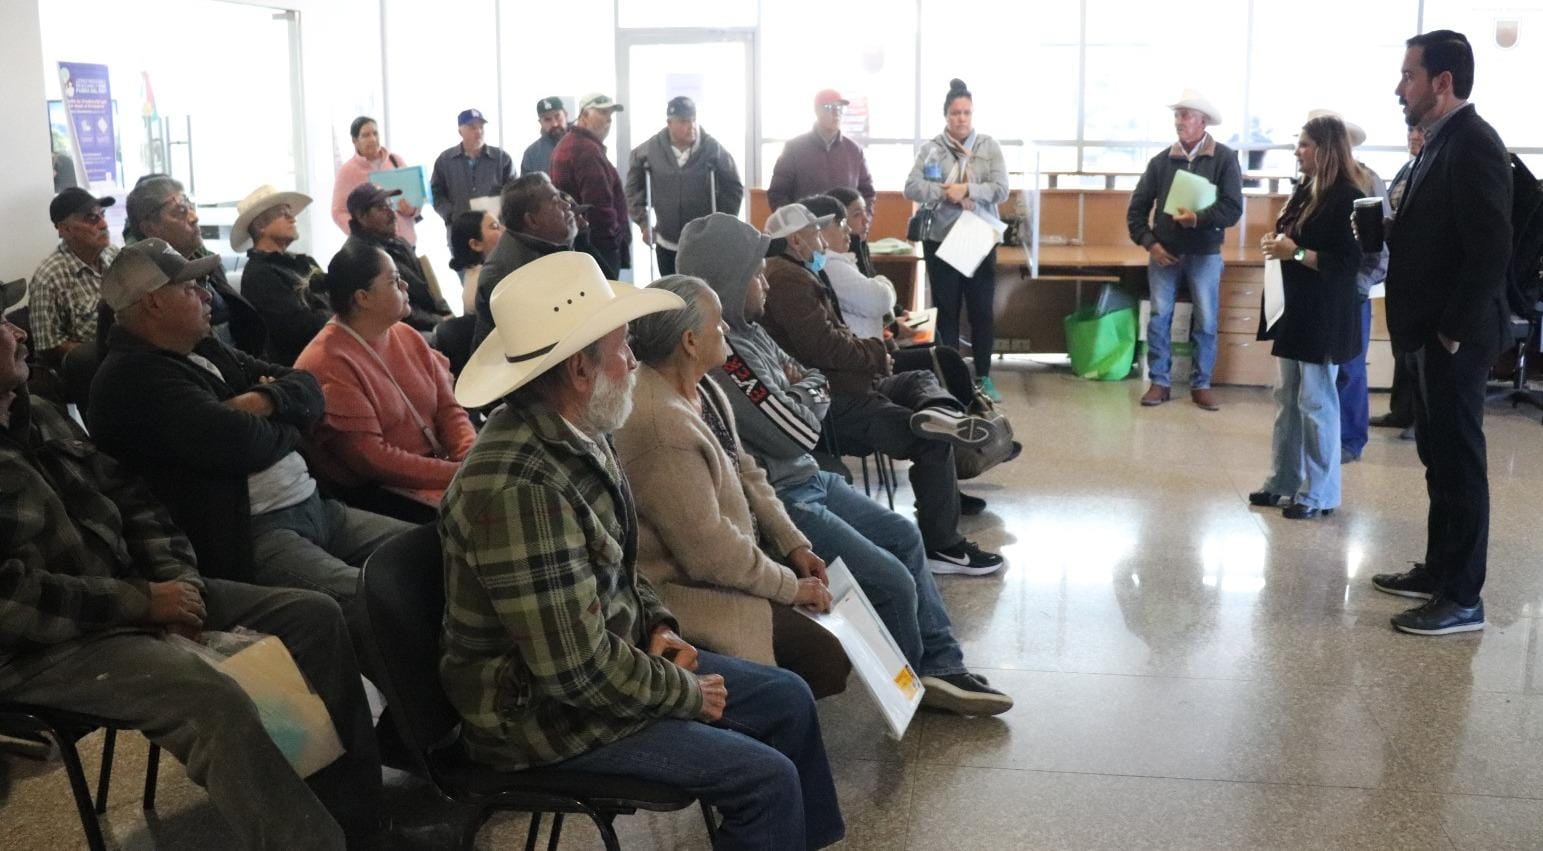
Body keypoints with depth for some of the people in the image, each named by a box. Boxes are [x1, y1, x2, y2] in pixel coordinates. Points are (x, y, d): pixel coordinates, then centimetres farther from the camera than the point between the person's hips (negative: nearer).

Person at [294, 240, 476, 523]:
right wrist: (458, 473, -20)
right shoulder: (327, 366, -14)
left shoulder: (407, 337, 10)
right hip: (371, 494, -8)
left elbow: (448, 409, 8)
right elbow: (370, 459, -17)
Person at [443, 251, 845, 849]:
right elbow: (581, 670, -30)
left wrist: (658, 624, 1)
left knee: (787, 698, 12)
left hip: (611, 652, 9)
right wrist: (689, 693, -15)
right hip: (548, 707, -9)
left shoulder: (575, 434, -2)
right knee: (769, 779, -12)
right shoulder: (519, 491, -33)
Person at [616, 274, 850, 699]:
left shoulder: (701, 389, 2)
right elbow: (708, 552, -26)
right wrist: (792, 587, -14)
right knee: (829, 661, -13)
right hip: (687, 588, -10)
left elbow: (746, 473, 13)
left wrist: (795, 546, 4)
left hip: (734, 559, 10)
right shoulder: (660, 424, -30)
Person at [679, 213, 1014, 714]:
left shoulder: (746, 330, 6)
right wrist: (810, 389, -2)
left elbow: (806, 380, 15)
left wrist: (805, 389, -8)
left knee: (904, 537, 15)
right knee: (893, 582, -9)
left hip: (804, 477, 11)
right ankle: (914, 686, 17)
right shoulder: (720, 352, -26)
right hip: (776, 499, -11)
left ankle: (942, 668, 20)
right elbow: (799, 432, -22)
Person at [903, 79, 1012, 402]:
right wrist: (945, 193, -22)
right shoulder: (931, 148, 0)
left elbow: (1001, 189, -7)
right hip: (940, 240, -1)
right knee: (946, 310, 6)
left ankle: (983, 377, 16)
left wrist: (966, 190, -19)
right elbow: (912, 187, -10)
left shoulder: (990, 147, 3)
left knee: (983, 311, 5)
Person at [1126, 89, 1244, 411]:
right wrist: (1149, 242, -6)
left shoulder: (1224, 158, -5)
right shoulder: (1161, 161, 2)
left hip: (1205, 254, -2)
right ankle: (1159, 382, 13)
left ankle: (1201, 385, 15)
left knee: (1206, 321, 4)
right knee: (1159, 317, 3)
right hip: (1164, 252, 2)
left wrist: (1199, 218, -25)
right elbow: (1137, 207, 6)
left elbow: (1233, 208, -11)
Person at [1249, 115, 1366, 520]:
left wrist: (1295, 252, -21)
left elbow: (1348, 262, -19)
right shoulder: (1306, 190, 11)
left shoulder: (1346, 197, -14)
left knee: (1316, 402, -3)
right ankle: (1283, 481, 24)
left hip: (1324, 316, -9)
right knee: (1287, 398, 14)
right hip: (1294, 308, 9)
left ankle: (1320, 494, 7)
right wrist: (1276, 242, 5)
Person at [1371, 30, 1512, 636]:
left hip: (1454, 337, -10)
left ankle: (1463, 600, 6)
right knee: (1439, 456, 16)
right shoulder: (1440, 143, 13)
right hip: (1428, 334, 10)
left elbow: (1491, 250, -22)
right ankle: (1439, 570, 28)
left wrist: (1453, 332, -20)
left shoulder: (1473, 144, -16)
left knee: (1459, 461, -2)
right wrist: (1390, 231, 2)